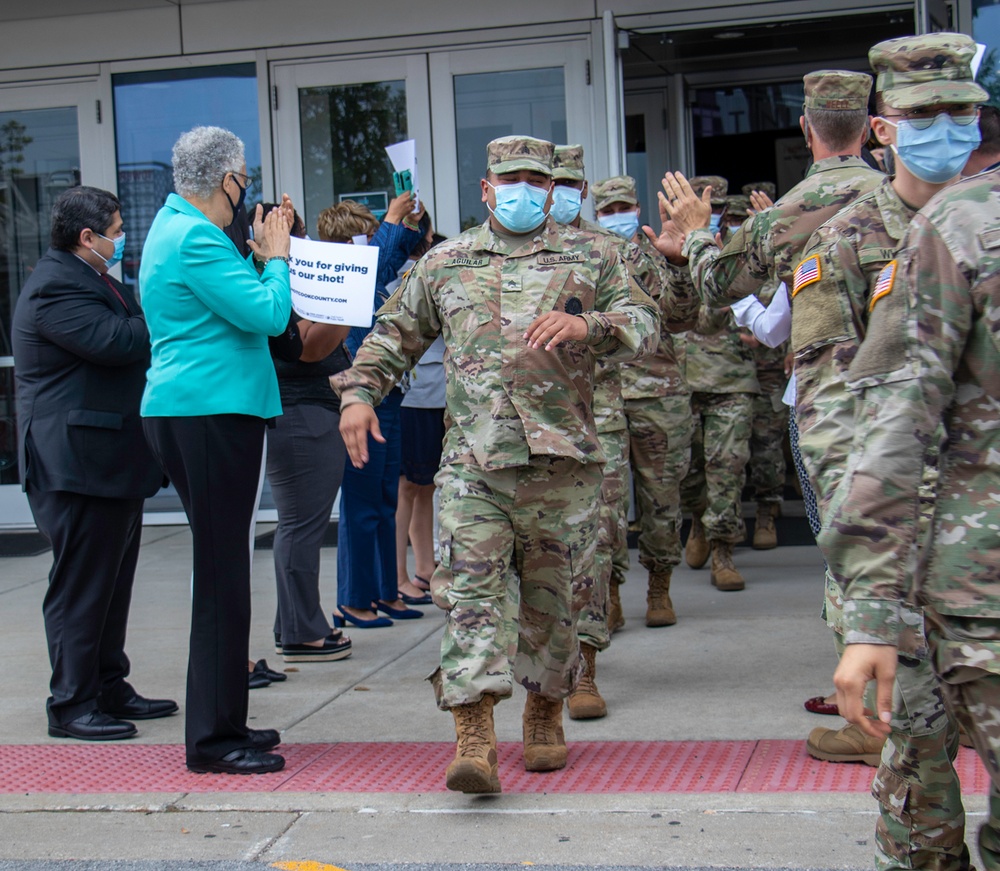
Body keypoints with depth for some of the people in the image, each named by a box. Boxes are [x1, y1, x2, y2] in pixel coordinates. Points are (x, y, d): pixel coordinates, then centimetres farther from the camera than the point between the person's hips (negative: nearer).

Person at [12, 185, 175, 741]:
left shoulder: (95, 283, 20)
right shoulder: (55, 289, -16)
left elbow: (135, 337, 20)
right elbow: (117, 341, -26)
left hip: (114, 462, 11)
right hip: (80, 465, -11)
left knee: (111, 582, 16)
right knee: (80, 586, -4)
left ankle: (110, 690, 25)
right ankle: (71, 706, 3)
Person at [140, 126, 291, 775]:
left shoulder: (176, 227, 18)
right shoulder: (195, 239, -15)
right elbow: (268, 314, -19)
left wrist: (261, 255, 13)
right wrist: (276, 257, -4)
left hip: (196, 413, 11)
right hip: (212, 412, -11)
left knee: (222, 568, 15)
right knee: (222, 572, -7)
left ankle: (222, 721, 23)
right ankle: (214, 739, -1)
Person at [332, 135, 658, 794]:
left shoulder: (590, 257, 11)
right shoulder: (445, 263, 15)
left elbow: (645, 324, 4)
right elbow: (395, 332, 22)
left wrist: (586, 325, -15)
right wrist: (359, 392, 7)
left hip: (563, 460, 0)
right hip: (473, 461, 0)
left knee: (552, 593, 9)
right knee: (470, 590, -11)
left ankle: (545, 716, 28)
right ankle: (474, 739, -14)